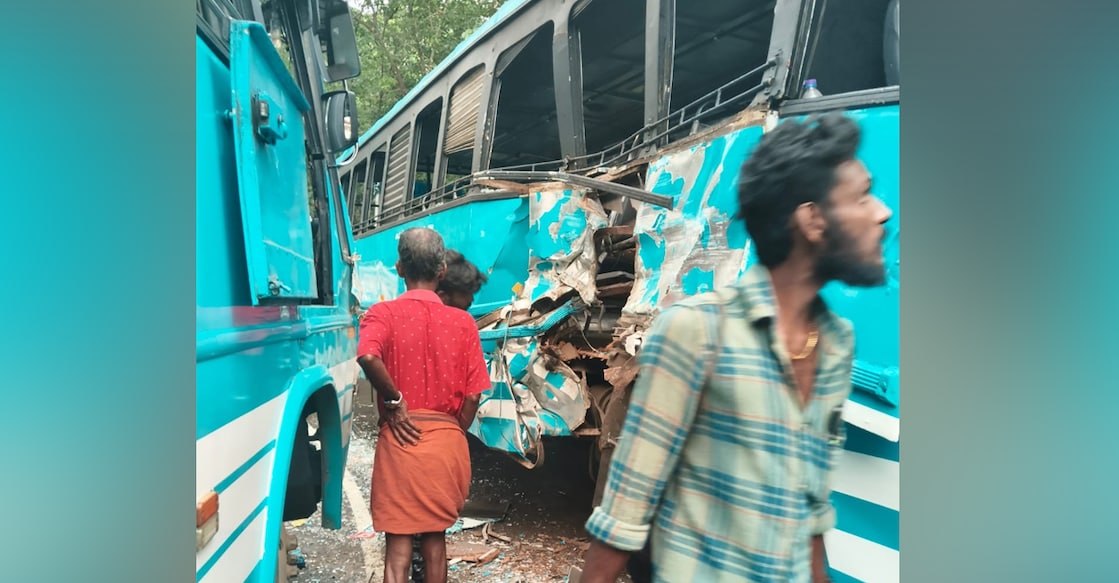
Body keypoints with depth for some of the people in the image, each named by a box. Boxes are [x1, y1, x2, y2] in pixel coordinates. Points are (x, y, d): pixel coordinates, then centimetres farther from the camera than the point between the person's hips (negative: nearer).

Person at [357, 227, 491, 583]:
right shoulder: (463, 322, 1)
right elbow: (472, 396, -1)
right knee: (435, 538, 17)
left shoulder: (383, 313, -4)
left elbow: (369, 357, -26)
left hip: (402, 438, -2)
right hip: (448, 441, 2)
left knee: (398, 544, 5)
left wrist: (394, 401, -12)